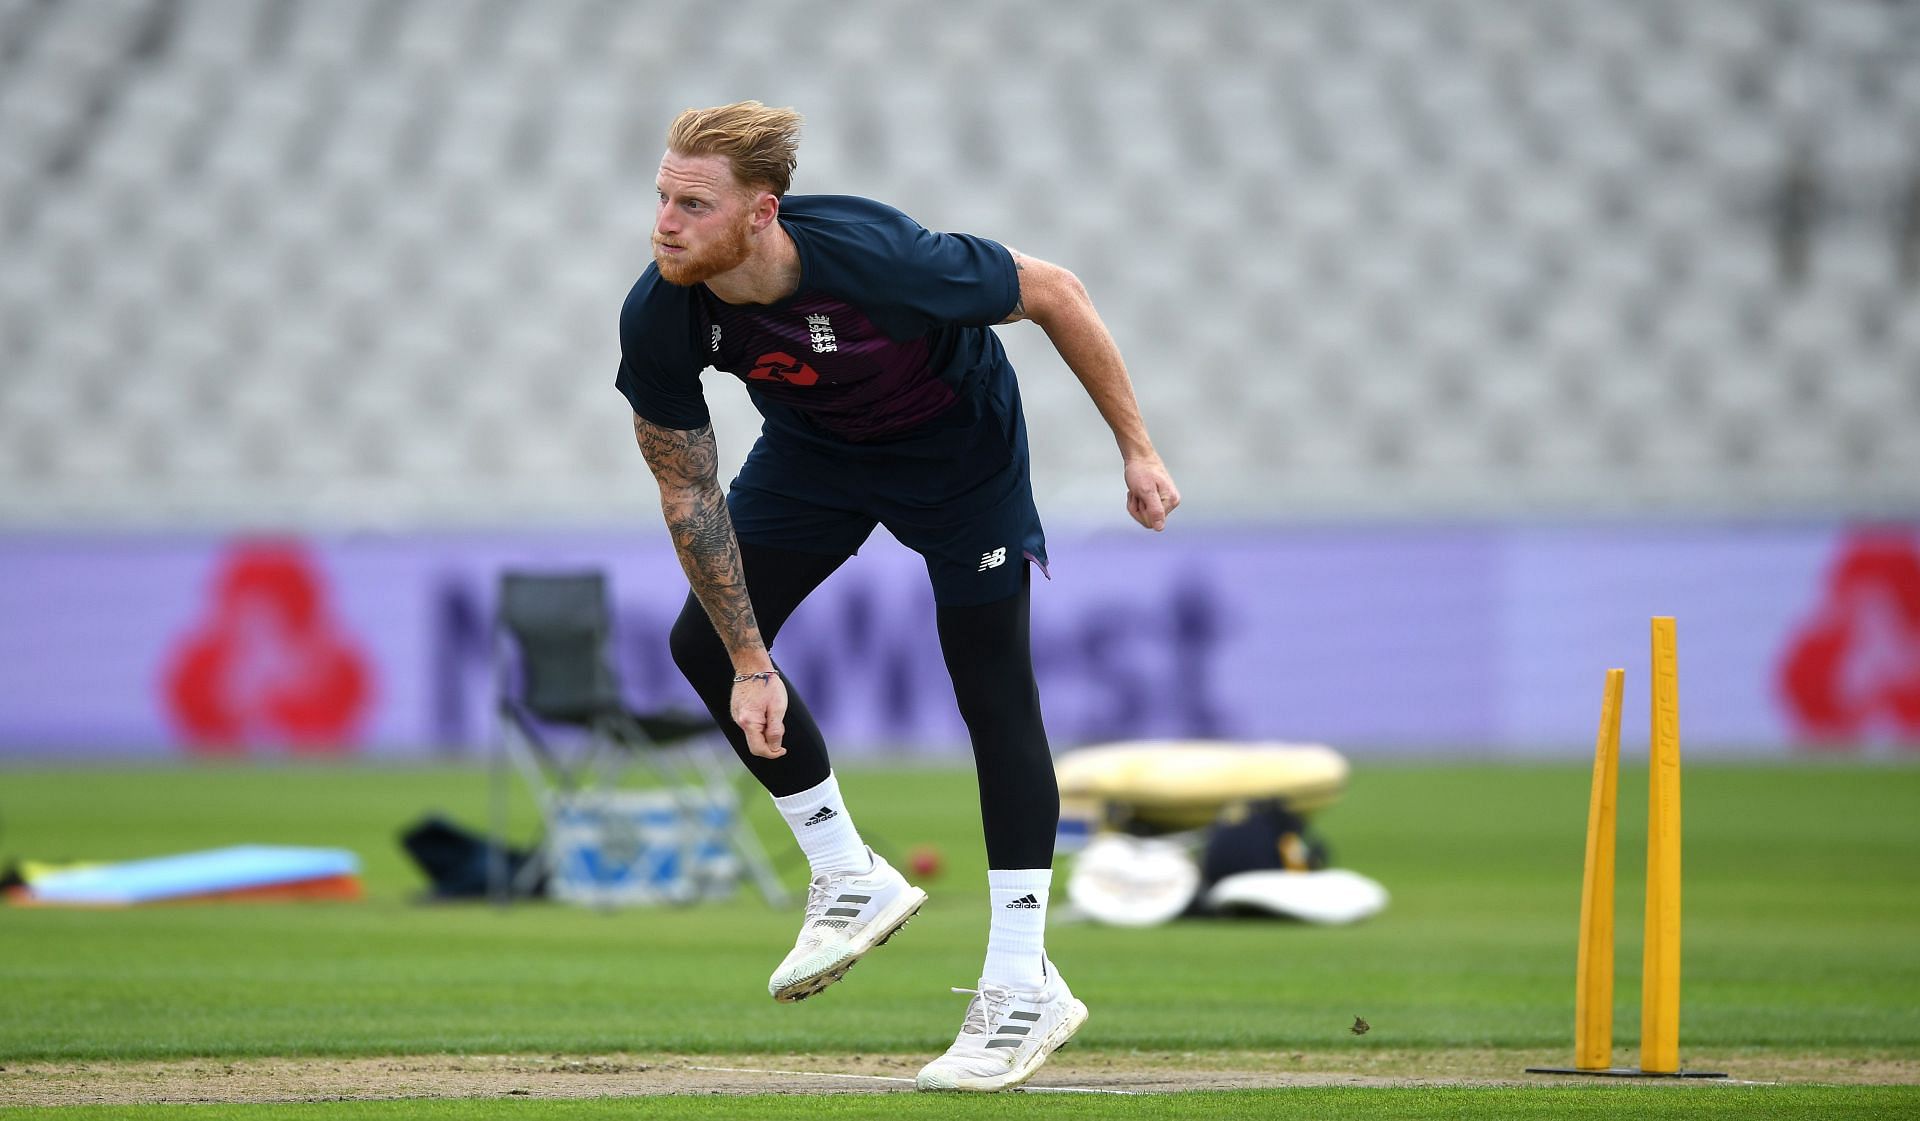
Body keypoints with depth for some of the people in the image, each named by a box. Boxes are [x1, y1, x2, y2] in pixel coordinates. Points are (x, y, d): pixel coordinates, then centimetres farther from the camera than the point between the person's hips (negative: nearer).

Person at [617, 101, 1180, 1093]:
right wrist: (749, 663, -13)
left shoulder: (882, 260, -41)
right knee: (706, 645, 1)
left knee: (993, 688, -6)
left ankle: (1024, 984, -1)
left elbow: (1052, 293, -24)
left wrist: (1137, 449, -18)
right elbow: (690, 495, -15)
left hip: (959, 443, -5)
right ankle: (851, 880, 17)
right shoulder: (660, 319, -27)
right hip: (815, 447, 5)